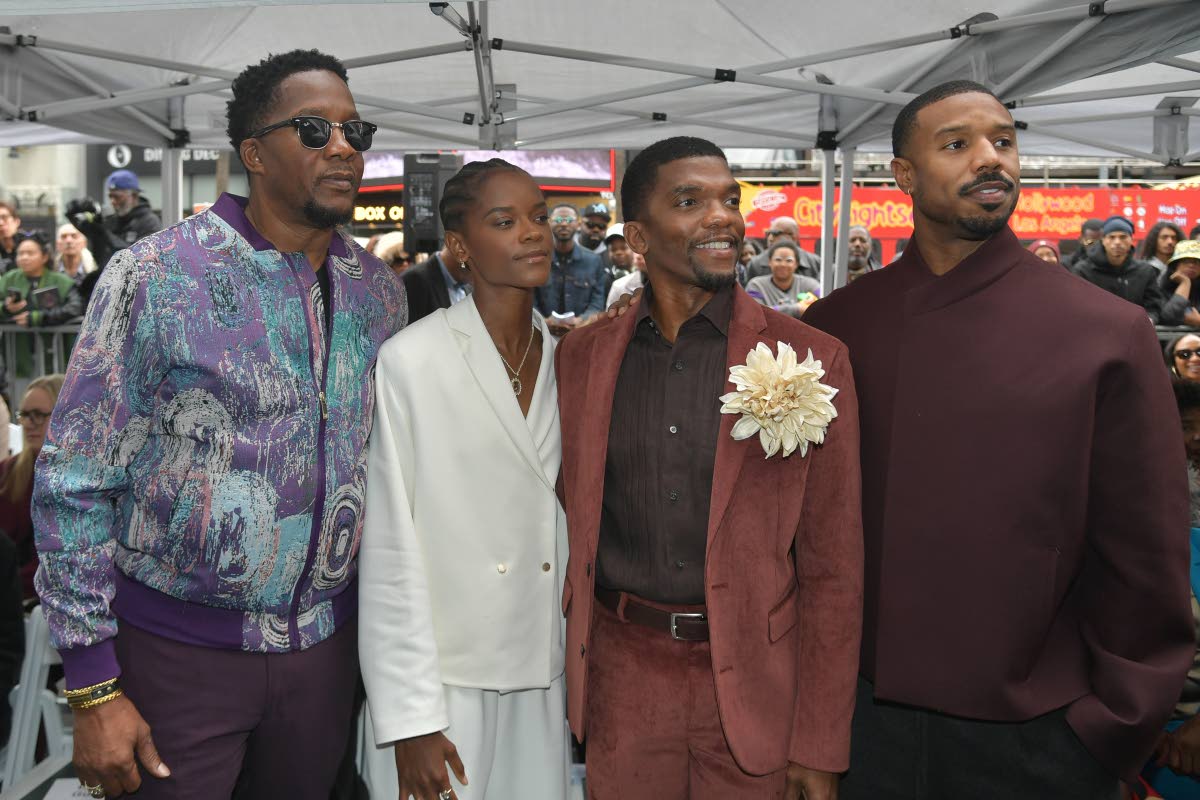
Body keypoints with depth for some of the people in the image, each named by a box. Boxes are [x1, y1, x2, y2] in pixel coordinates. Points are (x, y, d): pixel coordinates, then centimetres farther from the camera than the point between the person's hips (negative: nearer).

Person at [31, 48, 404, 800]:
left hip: (325, 640, 4)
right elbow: (75, 484, -10)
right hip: (178, 645, -4)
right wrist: (93, 688, -10)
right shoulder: (155, 275, -12)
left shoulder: (381, 289, 2)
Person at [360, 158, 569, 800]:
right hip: (443, 674, -4)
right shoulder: (410, 361, -14)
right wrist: (411, 719, -12)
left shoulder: (564, 357, 3)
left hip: (542, 675, 5)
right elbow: (390, 553, -12)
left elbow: (566, 523, 9)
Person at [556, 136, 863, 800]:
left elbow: (832, 568, -5)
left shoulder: (811, 359, -6)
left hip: (753, 683, -2)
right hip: (620, 677, 2)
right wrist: (574, 675, 5)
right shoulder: (581, 355, 2)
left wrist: (820, 746, -5)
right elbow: (575, 526, 8)